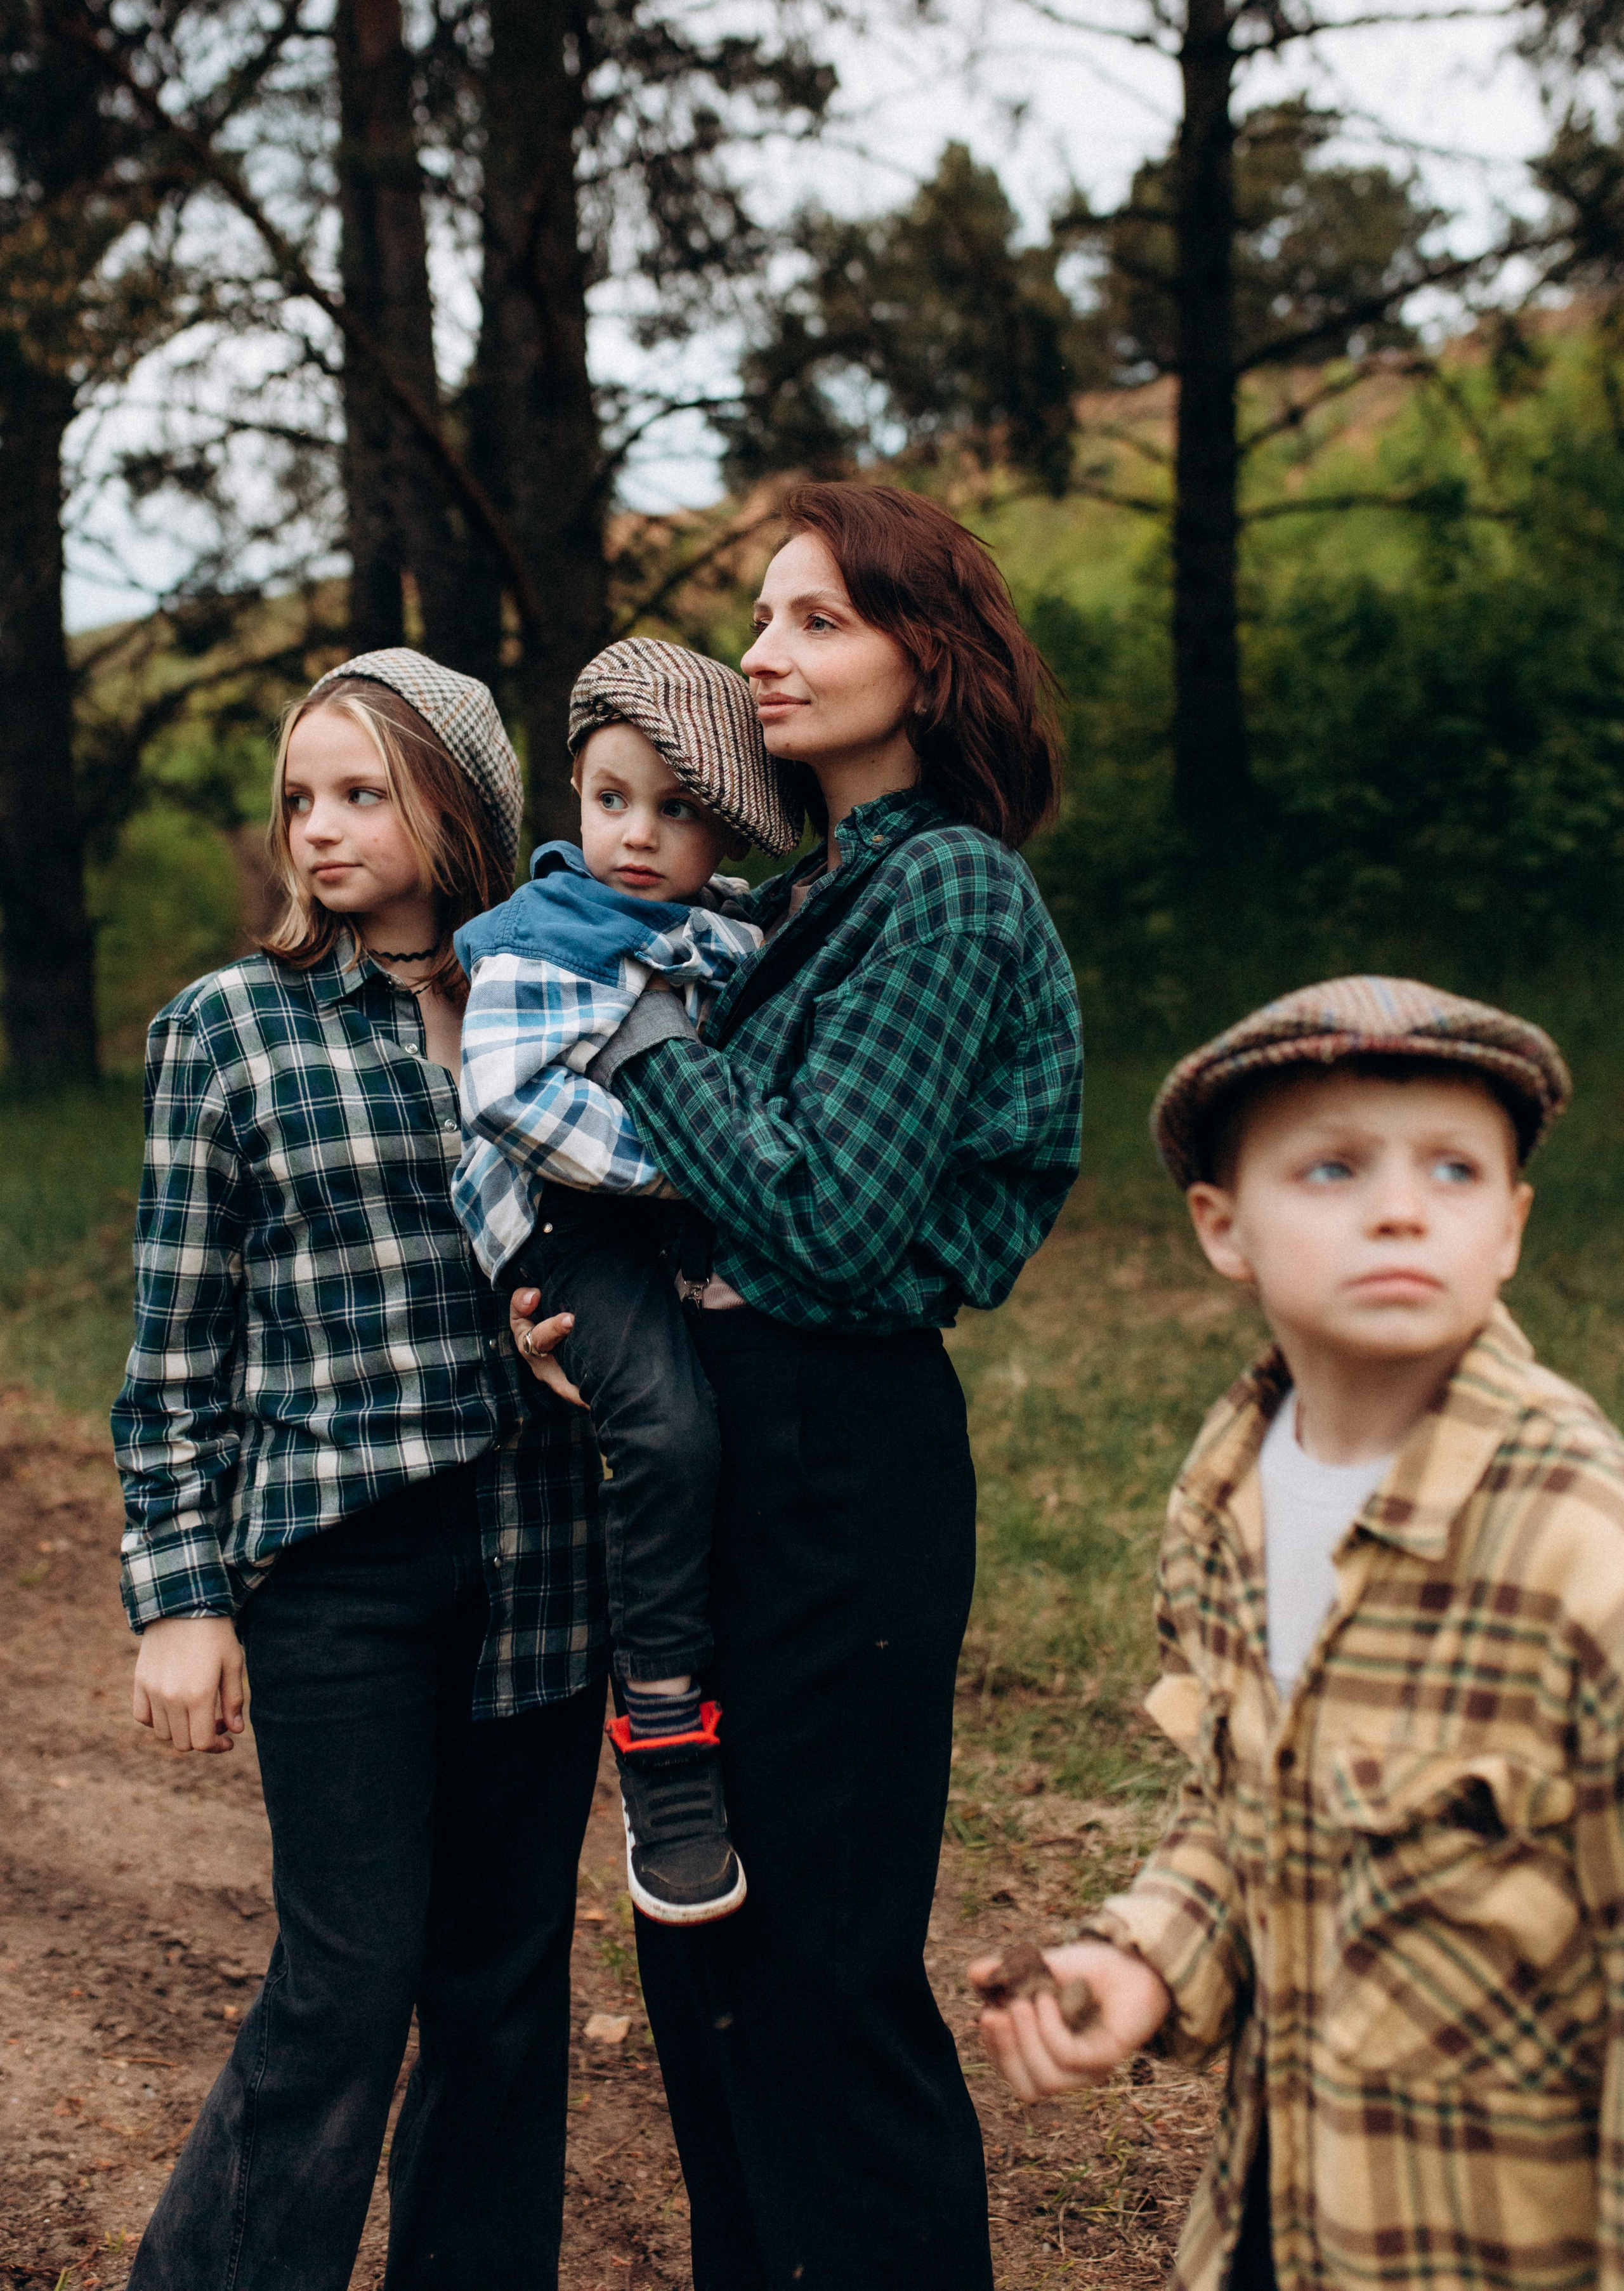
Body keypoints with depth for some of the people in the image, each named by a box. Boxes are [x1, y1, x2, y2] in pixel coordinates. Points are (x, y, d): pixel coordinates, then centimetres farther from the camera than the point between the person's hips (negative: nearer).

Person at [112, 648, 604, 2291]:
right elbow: (175, 1352, 1)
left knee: (511, 1972, 11)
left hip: (542, 1558, 3)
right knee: (347, 1980, -1)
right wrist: (178, 1598, -3)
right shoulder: (229, 1029, 1)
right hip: (337, 1557, -3)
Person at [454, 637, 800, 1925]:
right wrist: (667, 1161, -22)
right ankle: (662, 1732, -17)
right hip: (575, 1219, -7)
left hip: (705, 1224, 7)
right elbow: (510, 1095, -20)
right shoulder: (540, 936, -6)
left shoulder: (741, 936, 10)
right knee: (669, 1421, -26)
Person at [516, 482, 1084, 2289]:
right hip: (710, 1422, 9)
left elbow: (825, 1215, -22)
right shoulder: (801, 887, 13)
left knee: (822, 1961, 3)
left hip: (844, 1451, -9)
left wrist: (648, 1025, -13)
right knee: (695, 1938, 18)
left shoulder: (948, 889, -14)